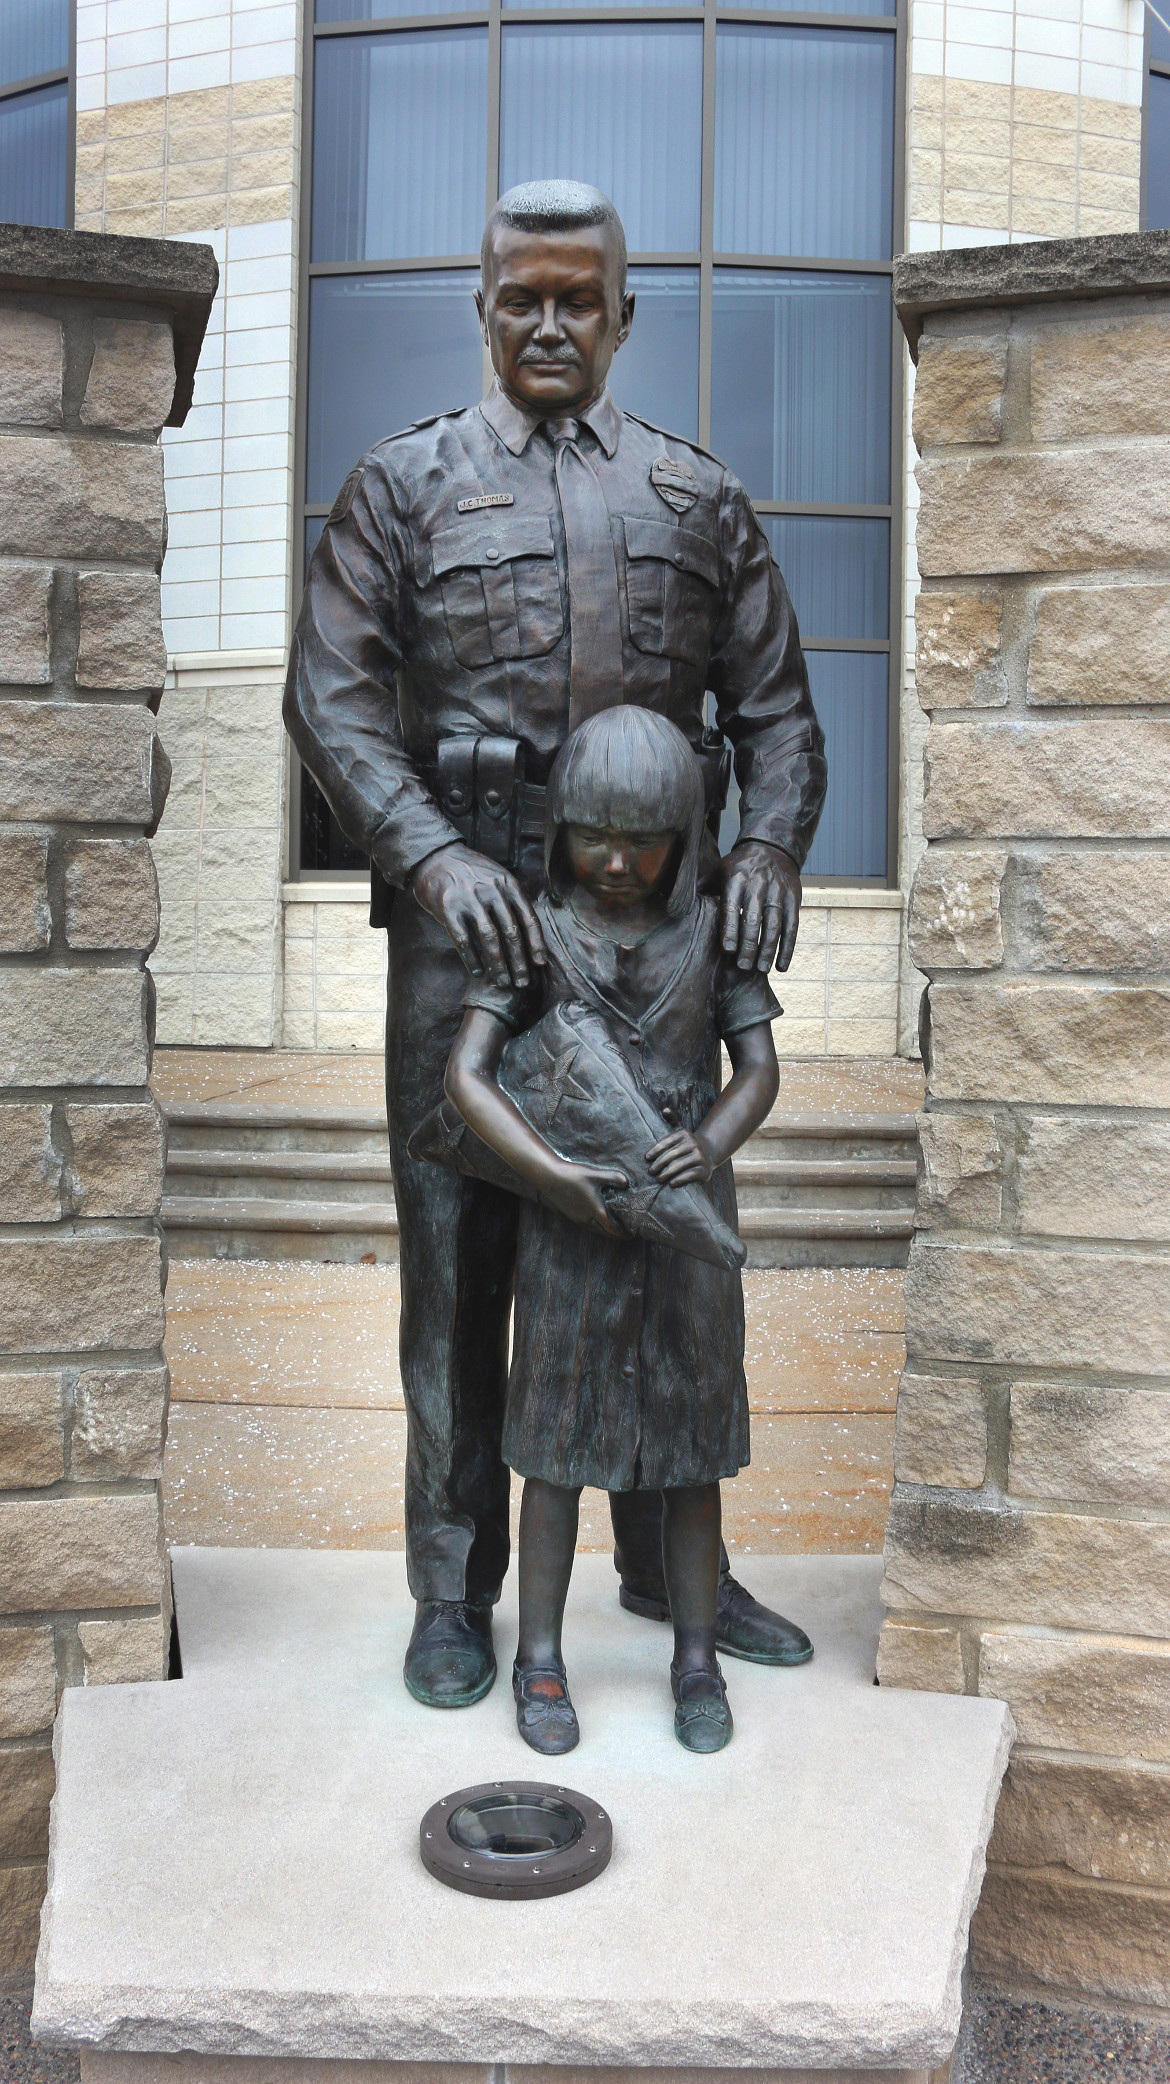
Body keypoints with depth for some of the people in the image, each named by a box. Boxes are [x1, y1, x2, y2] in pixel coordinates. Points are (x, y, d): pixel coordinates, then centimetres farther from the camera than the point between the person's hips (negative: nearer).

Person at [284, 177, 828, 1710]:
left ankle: (668, 1560, 27)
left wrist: (769, 846, -8)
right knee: (458, 1252, 2)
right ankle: (456, 1586, 18)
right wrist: (433, 855, -18)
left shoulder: (701, 497, 16)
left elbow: (776, 706, 12)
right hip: (468, 912, -2)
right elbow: (334, 698, -1)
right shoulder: (403, 484, 9)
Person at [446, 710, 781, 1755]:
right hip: (572, 1220, -1)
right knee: (559, 1438, 7)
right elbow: (467, 1072, -11)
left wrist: (710, 1142, -19)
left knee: (692, 1439, 10)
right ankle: (541, 1660, 23)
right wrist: (552, 1174, -22)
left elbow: (759, 1066, 1)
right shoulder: (537, 930, -5)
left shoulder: (712, 930, 0)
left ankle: (697, 1659, 26)